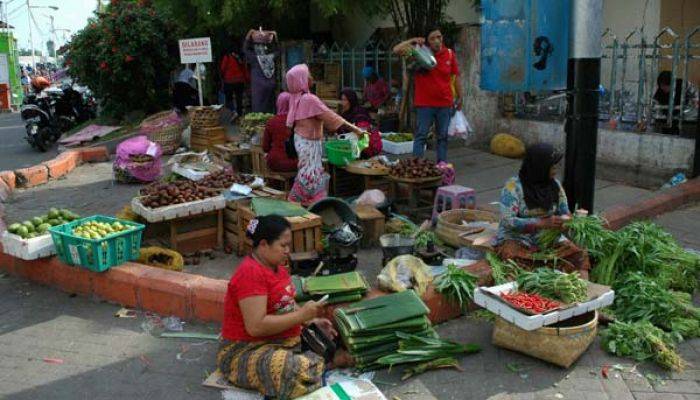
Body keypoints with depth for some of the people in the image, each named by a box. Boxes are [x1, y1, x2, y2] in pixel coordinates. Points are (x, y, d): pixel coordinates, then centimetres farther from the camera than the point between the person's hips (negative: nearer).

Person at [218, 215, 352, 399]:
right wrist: (302, 315, -24)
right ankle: (329, 362, -6)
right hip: (247, 351, -9)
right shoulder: (250, 273, -23)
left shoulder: (277, 266, 7)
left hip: (285, 340, 10)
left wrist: (312, 321, 0)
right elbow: (256, 327, -29)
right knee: (300, 372, -32)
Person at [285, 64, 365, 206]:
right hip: (309, 142, -8)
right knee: (311, 176, -1)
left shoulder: (296, 98, 4)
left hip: (301, 139, 8)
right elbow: (330, 116, -19)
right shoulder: (309, 99, -22)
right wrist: (354, 128, -14)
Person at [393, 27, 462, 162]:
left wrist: (459, 97, 10)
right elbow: (396, 50, -11)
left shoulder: (449, 54, 1)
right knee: (421, 135, -1)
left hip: (445, 103, 3)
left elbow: (456, 76, 9)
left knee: (443, 136, 10)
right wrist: (412, 41, -20)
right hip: (425, 104, -2)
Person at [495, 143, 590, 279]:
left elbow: (565, 213, 10)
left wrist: (566, 220, -16)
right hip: (516, 239, -5)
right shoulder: (513, 186, -12)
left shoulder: (555, 185, 5)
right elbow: (507, 221, -19)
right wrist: (542, 223, -29)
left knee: (579, 255, -19)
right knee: (520, 262, -37)